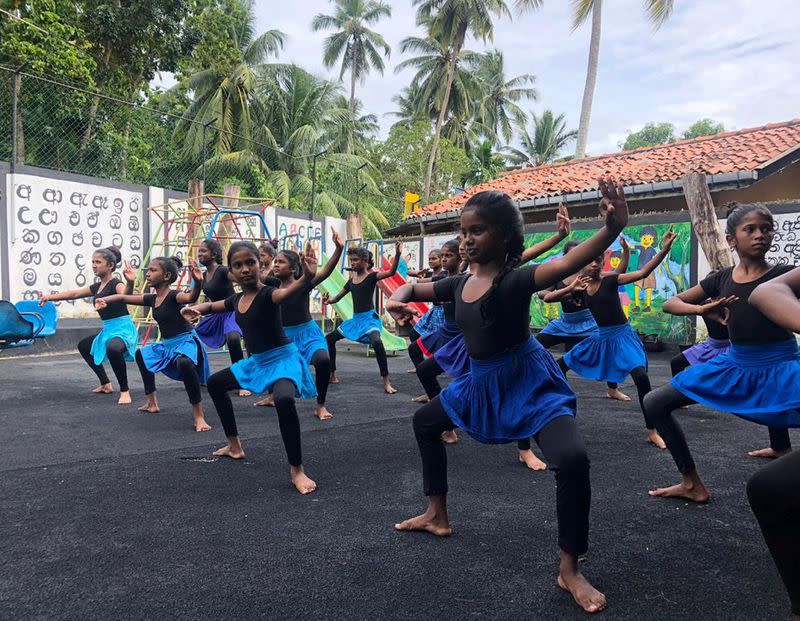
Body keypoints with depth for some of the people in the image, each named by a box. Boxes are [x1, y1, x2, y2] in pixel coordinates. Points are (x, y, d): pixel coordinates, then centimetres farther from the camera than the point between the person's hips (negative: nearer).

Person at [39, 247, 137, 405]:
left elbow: (125, 295, -38)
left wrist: (130, 282, -58)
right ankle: (106, 385, 34)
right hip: (108, 330, 11)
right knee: (84, 346, 30)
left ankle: (125, 391, -25)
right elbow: (74, 293, 24)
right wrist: (50, 297, 17)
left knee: (112, 349, -42)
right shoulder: (97, 287, 13)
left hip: (123, 328, -10)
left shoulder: (116, 284, -14)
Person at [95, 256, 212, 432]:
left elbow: (191, 297, -42)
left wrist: (198, 282, -62)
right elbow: (124, 298, 16)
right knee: (142, 354, 32)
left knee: (185, 363, -44)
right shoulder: (152, 299, 7)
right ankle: (152, 403, 41)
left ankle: (199, 416, -34)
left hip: (186, 342, -11)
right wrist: (104, 300, 0)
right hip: (167, 345, 11)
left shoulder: (173, 295, -18)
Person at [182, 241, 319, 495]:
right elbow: (212, 306, 22)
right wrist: (195, 309, -2)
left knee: (284, 400, -39)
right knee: (215, 383, 24)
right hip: (256, 361, 10)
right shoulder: (236, 300, 3)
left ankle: (297, 469, -23)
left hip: (283, 359, -9)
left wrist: (307, 277, -68)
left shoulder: (267, 294, -21)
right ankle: (234, 446, 37)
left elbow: (287, 292, -45)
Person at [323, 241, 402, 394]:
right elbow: (336, 298, 14)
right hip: (355, 319, 8)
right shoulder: (351, 281, 10)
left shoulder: (371, 276, -8)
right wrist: (328, 300, -9)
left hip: (369, 317, -8)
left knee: (376, 342, -36)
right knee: (329, 339, 11)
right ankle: (332, 376, 24)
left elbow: (391, 272, -25)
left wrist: (397, 254, -40)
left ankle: (386, 383, -26)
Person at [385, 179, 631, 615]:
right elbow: (412, 289, 12)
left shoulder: (515, 280, -23)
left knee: (572, 460, -29)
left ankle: (570, 570, -5)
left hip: (528, 382, -8)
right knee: (425, 421, 21)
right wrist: (397, 300, -13)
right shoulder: (460, 284, -2)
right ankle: (437, 515, 37)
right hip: (482, 382, 8)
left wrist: (612, 229, -61)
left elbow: (566, 264, -43)